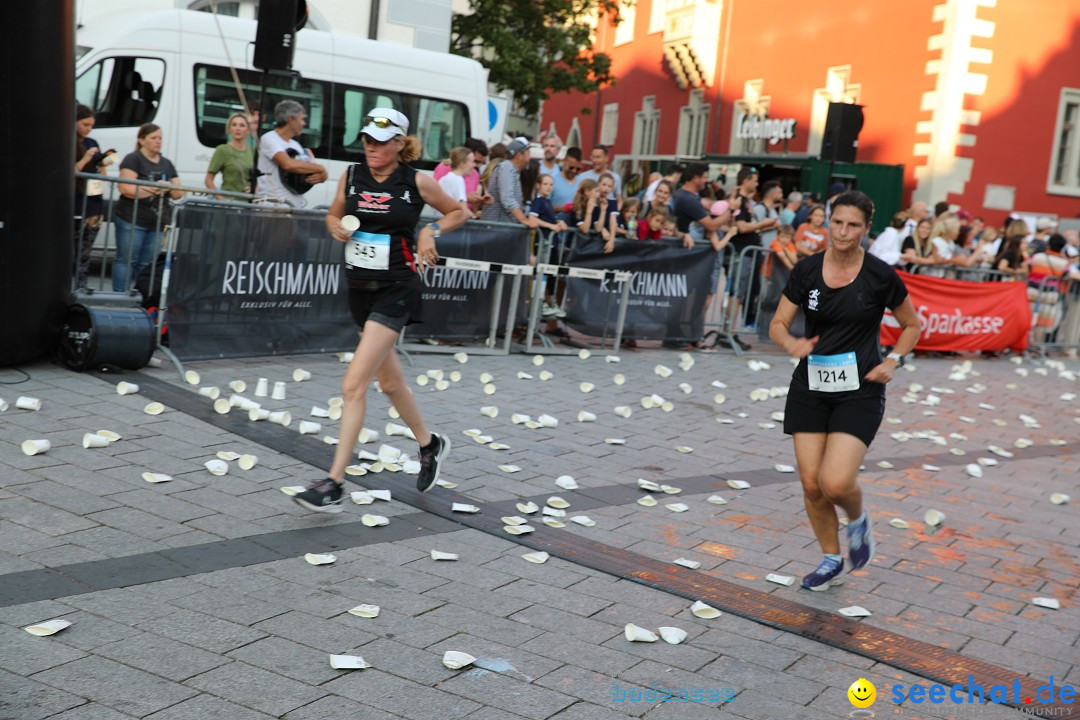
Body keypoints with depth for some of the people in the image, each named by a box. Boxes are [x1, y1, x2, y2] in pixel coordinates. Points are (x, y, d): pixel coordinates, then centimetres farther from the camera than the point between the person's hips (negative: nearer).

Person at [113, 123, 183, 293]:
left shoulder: (167, 164, 17)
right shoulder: (133, 160, -2)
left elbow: (179, 193, 14)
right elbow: (126, 189, -15)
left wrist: (168, 187, -8)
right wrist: (154, 189, -13)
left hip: (157, 223, 6)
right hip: (131, 221, -6)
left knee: (146, 264, 5)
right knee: (127, 260, -4)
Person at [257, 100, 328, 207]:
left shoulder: (296, 145, 17)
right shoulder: (269, 139, -5)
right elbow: (289, 164, -23)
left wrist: (321, 176, -8)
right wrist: (320, 168, -11)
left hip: (296, 205, 7)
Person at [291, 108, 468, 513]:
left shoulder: (417, 182, -7)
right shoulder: (351, 176, 2)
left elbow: (457, 212, 9)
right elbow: (333, 215, 18)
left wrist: (431, 232, -8)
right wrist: (337, 229, -4)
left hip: (396, 290, -6)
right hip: (360, 287, 6)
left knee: (354, 384, -15)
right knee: (389, 380, 20)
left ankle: (333, 485, -12)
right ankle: (430, 444, 44)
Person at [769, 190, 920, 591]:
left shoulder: (880, 276, -7)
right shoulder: (806, 271, -1)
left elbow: (912, 325, 8)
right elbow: (778, 324, 4)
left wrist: (893, 361, -8)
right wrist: (792, 343, -18)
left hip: (860, 391, -3)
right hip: (810, 387, 3)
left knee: (835, 482, -17)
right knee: (811, 484, 3)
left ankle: (858, 520, 19)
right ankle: (832, 562, 26)